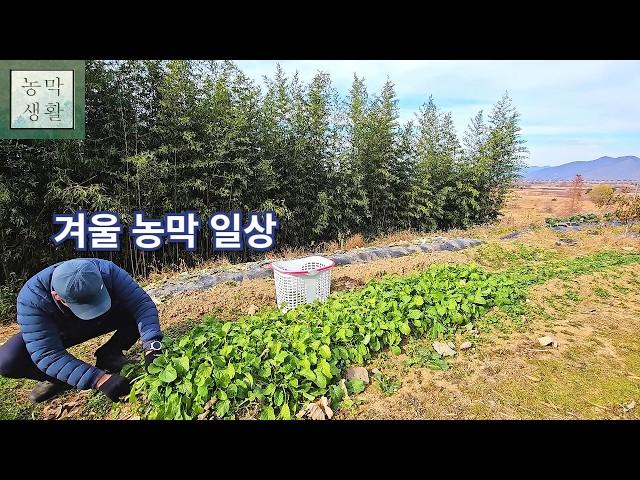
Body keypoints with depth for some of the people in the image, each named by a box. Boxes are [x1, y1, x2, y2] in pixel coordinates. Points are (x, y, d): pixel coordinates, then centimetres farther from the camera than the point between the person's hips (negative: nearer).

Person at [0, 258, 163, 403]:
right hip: (60, 333, -1)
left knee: (135, 313, -26)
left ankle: (108, 356, -2)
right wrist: (99, 379, -46)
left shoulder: (107, 271, -35)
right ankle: (57, 377, 2)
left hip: (103, 322, 1)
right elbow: (47, 354, -38)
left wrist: (151, 345, -49)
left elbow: (142, 303, -35)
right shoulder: (31, 298, -36)